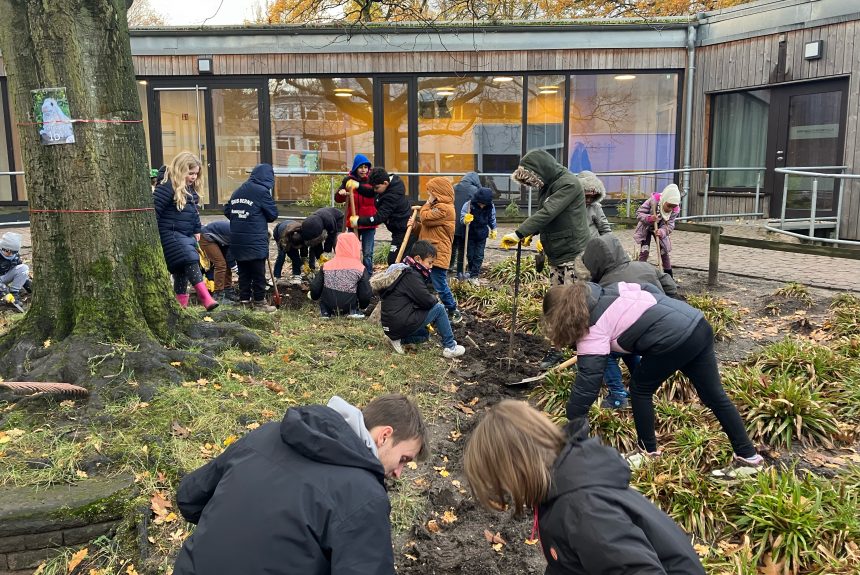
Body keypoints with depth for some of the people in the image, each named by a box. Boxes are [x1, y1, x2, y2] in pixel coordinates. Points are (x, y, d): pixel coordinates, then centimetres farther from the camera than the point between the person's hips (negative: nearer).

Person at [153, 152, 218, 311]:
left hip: (187, 235, 9)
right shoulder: (167, 187, -14)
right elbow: (154, 210, -17)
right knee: (190, 261, -23)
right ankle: (205, 297, -32)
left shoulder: (191, 189, 13)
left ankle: (182, 304, 15)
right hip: (171, 234, -9)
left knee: (182, 270, 9)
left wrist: (197, 230, 20)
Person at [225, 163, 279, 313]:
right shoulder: (262, 191, -10)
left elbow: (227, 211, 14)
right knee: (258, 272, 3)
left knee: (243, 271, 14)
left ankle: (244, 300, 19)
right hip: (255, 240, -6)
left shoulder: (238, 190, 10)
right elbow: (273, 215, -5)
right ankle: (259, 302, 8)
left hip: (237, 240, 7)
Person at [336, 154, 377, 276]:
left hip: (369, 222, -2)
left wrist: (358, 186, -41)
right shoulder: (348, 180, 2)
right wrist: (341, 193, -25)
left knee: (367, 253, 2)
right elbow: (337, 198, -1)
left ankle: (368, 276, 11)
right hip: (353, 221, 2)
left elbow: (373, 191, -24)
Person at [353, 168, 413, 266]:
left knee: (393, 261, -11)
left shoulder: (392, 196, -27)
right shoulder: (393, 180, 1)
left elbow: (380, 217, -28)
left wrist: (358, 221, -23)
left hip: (403, 231, -10)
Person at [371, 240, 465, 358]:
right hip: (401, 324, -10)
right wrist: (435, 299, 3)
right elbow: (428, 301, -19)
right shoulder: (411, 276, -15)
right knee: (439, 308, -3)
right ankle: (449, 347, 2)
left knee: (424, 335, 32)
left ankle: (398, 340, 10)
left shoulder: (403, 272, 16)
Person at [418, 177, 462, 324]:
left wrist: (428, 203, -7)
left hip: (437, 255, -11)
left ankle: (454, 312, 8)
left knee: (440, 286, -5)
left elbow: (425, 218, -22)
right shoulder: (438, 206, 20)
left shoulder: (444, 208, -15)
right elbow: (427, 225, 19)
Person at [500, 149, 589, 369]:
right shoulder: (547, 186, 11)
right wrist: (532, 234, 2)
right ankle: (555, 349, 17)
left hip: (574, 254, -8)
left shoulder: (568, 183, -16)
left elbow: (547, 213, -25)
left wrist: (519, 233, -28)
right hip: (555, 255, 9)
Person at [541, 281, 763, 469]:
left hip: (674, 340, -9)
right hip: (699, 325, 9)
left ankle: (649, 451, 25)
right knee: (715, 396, 18)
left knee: (640, 389, 14)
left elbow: (587, 383, -7)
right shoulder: (610, 290, 17)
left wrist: (571, 429, -2)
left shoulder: (592, 330, -5)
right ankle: (748, 454, 27)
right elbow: (651, 289, 25)